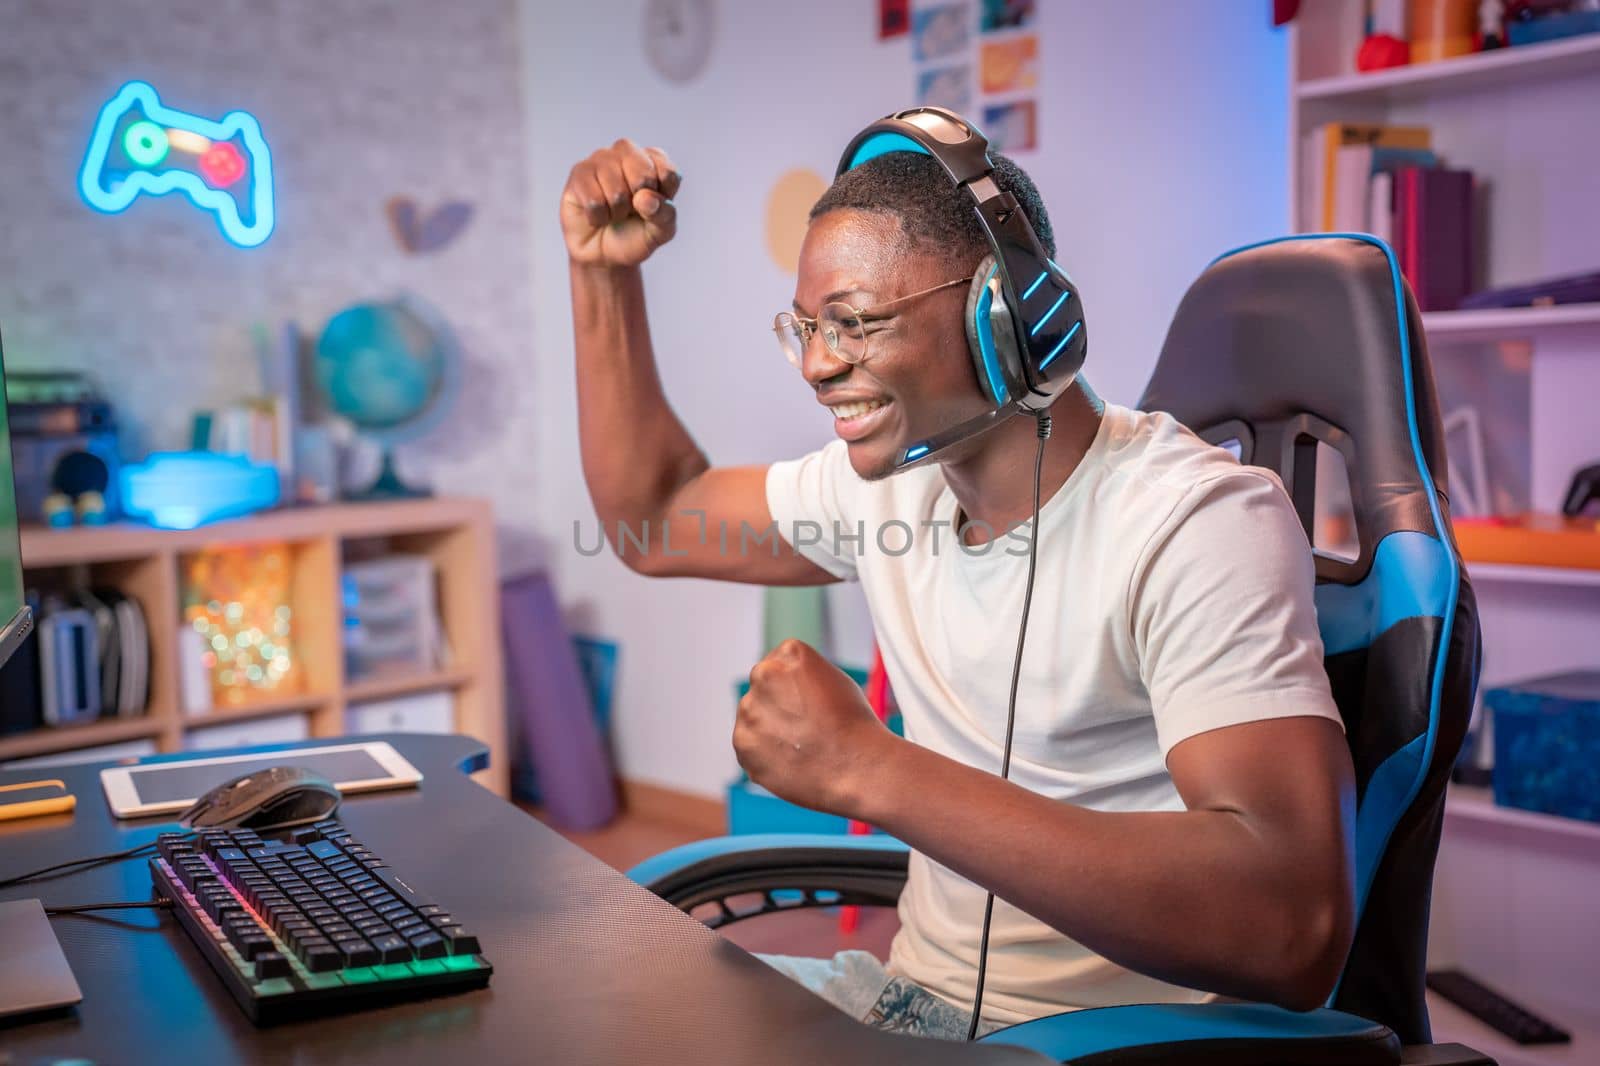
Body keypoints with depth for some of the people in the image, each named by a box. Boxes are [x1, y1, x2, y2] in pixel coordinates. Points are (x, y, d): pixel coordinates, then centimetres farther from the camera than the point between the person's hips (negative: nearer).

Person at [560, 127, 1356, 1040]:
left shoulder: (1201, 522, -21)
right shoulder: (886, 477, 3)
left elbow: (1298, 932, -32)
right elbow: (653, 523, 18)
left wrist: (871, 770, -32)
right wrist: (606, 274, 9)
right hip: (915, 993, 7)